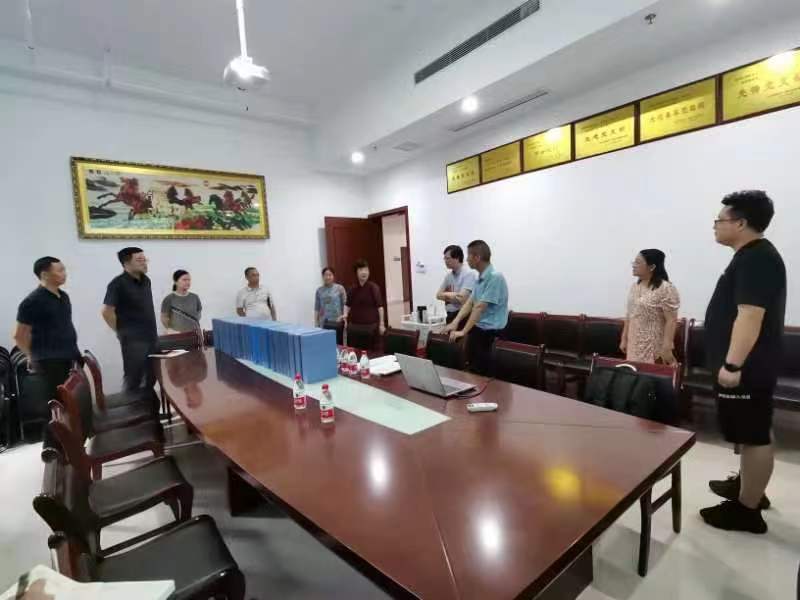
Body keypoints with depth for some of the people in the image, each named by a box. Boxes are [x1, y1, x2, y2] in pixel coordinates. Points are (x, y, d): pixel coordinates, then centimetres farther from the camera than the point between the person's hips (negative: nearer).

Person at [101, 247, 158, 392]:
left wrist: (151, 331, 15)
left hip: (151, 337, 7)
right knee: (133, 380, 1)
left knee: (150, 378, 15)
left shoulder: (146, 280, 11)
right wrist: (122, 332, -7)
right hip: (133, 340, -7)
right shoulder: (118, 283, -11)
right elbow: (107, 311, -13)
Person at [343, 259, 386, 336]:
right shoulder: (352, 289, 6)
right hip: (355, 324, 4)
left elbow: (380, 306, -10)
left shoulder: (373, 287, -8)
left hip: (371, 324, -4)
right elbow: (347, 304, 18)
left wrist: (381, 324, -14)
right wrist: (345, 315, 0)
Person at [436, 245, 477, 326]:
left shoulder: (468, 273, -13)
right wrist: (453, 297, -9)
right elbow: (438, 295, 9)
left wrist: (446, 294, -2)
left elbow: (461, 298, -19)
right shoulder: (448, 275, 10)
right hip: (450, 316, 7)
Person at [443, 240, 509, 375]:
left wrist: (463, 332, -21)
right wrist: (455, 322, -4)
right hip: (477, 327, 8)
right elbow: (470, 302, 8)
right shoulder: (480, 277, 11)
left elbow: (479, 307, -22)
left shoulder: (495, 277, -19)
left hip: (489, 331, -8)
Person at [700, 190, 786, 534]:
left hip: (746, 368, -11)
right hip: (747, 366, 11)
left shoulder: (755, 260, -19)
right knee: (752, 433, 21)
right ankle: (747, 485, 36)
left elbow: (750, 315, -26)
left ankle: (747, 510, 11)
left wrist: (732, 365, -27)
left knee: (754, 436, 0)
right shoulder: (753, 257, 14)